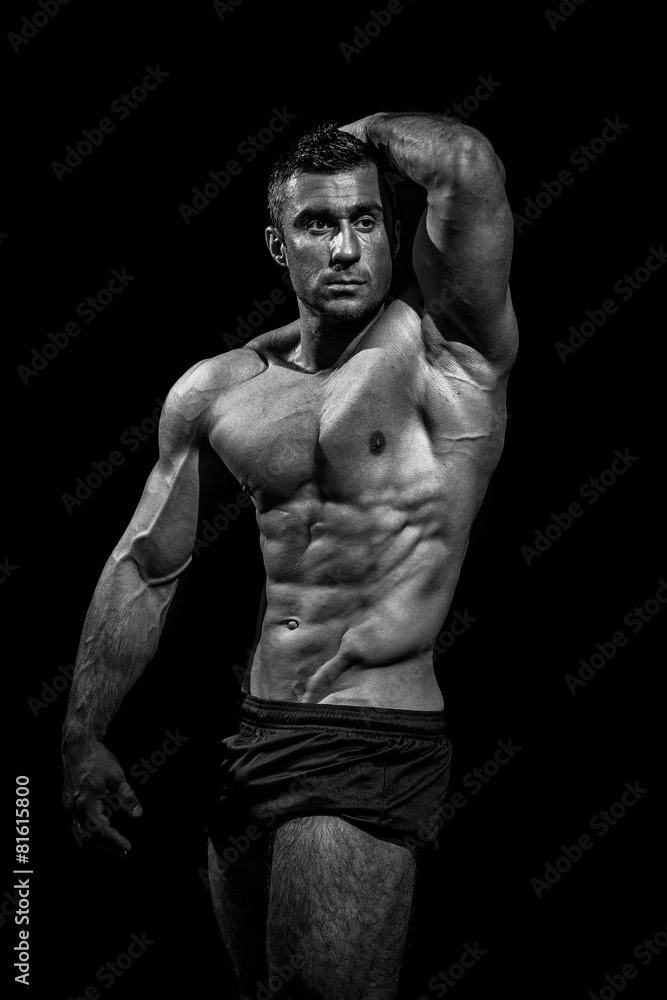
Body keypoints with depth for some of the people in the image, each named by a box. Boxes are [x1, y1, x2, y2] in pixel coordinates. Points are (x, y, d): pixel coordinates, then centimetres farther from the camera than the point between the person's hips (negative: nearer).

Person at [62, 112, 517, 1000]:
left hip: (367, 754, -6)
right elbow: (146, 569, 11)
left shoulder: (444, 350, -9)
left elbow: (469, 168, -23)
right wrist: (84, 732, 9)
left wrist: (358, 131, -3)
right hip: (247, 736, 6)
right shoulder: (214, 391, 6)